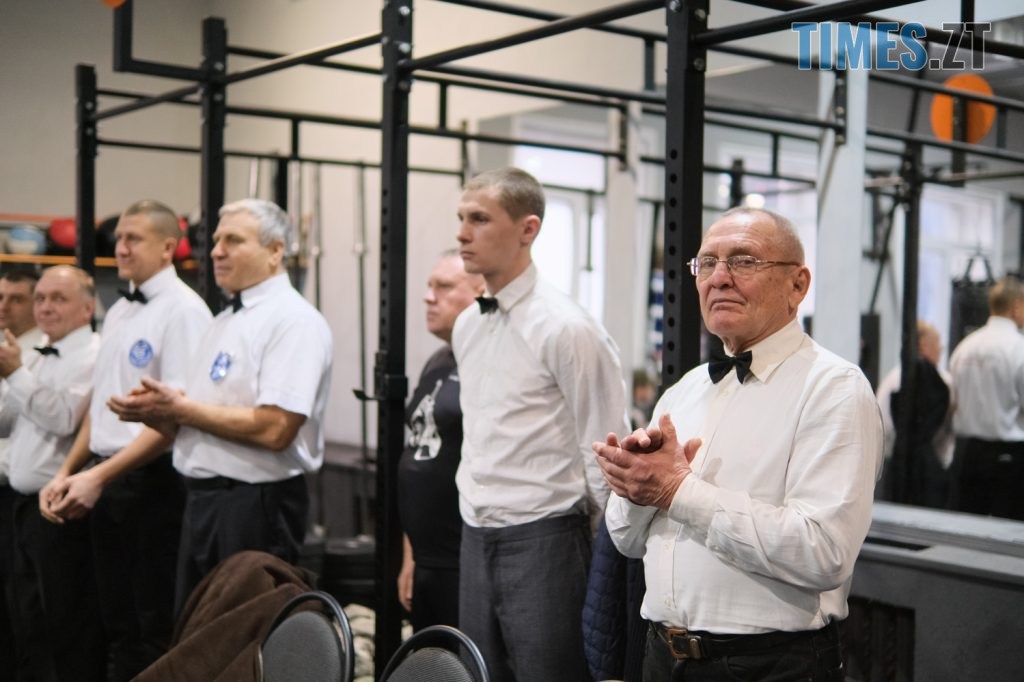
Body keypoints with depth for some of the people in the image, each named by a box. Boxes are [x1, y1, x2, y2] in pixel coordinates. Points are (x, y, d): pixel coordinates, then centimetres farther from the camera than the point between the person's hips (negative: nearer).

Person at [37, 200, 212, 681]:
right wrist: (67, 473, 9)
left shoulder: (182, 310, -12)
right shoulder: (118, 312, 14)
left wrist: (99, 476, -20)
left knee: (157, 629, 1)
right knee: (118, 622, 15)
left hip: (154, 481, -8)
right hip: (106, 481, 8)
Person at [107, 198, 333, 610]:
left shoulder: (294, 321, -13)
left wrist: (180, 408, -16)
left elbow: (273, 429, -24)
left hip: (255, 507, -9)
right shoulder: (224, 321, 16)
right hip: (202, 499, 9)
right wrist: (156, 413, -3)